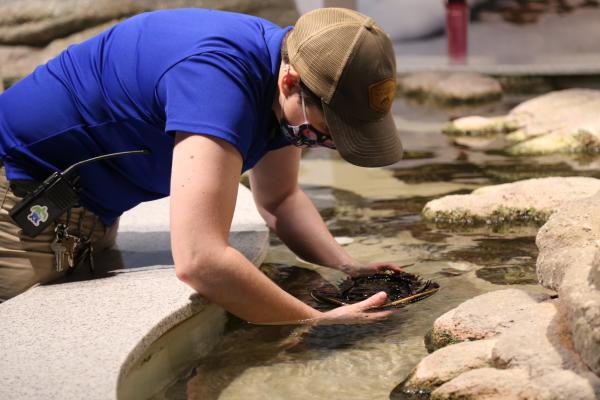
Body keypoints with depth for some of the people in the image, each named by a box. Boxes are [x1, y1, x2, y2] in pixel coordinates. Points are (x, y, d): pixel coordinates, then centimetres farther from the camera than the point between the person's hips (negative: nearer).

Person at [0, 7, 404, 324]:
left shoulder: (284, 60, -7)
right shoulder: (219, 76, -36)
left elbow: (279, 199, 7)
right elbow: (199, 259, -44)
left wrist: (346, 267, -9)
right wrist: (319, 322, -36)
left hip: (90, 208, 9)